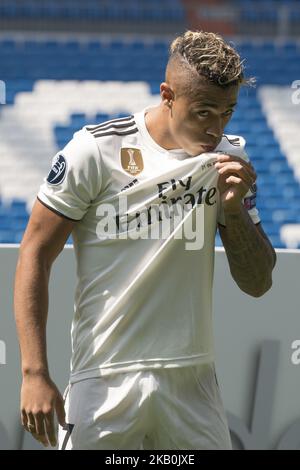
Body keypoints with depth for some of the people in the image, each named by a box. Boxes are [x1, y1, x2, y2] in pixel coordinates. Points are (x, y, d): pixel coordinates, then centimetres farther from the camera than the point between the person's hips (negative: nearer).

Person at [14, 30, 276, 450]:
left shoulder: (229, 158, 7)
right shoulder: (97, 150, -7)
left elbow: (257, 284, 10)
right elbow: (35, 254, -4)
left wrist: (234, 209, -8)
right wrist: (34, 373, -11)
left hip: (194, 384, 4)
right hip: (104, 384, -4)